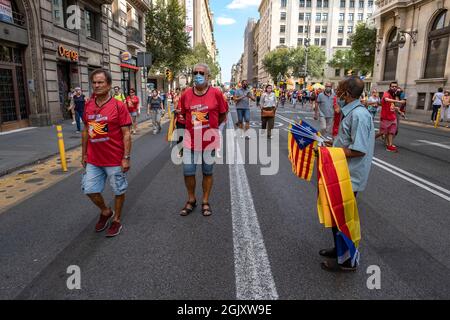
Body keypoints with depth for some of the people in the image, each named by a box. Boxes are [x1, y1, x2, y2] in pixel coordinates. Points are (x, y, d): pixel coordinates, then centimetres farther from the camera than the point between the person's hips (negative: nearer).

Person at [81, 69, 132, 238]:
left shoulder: (119, 106, -11)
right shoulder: (88, 105, 5)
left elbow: (126, 134, -12)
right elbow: (86, 130, 14)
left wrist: (126, 157, -14)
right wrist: (84, 154, 14)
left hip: (115, 159, -5)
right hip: (93, 160, 5)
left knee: (118, 190, 9)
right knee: (90, 189, 11)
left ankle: (116, 220, 30)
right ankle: (105, 212, 37)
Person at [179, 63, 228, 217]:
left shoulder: (216, 93, -9)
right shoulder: (186, 95, -1)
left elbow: (223, 115, 2)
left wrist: (210, 126, 6)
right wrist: (195, 125, 8)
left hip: (210, 140, -2)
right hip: (191, 139, 2)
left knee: (207, 172, 11)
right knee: (188, 172, 5)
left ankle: (205, 202, 28)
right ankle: (191, 200, 28)